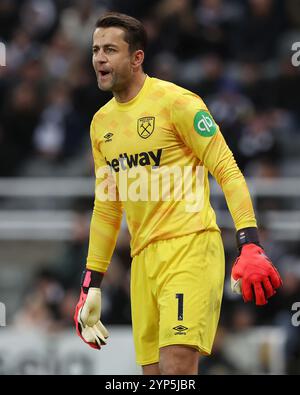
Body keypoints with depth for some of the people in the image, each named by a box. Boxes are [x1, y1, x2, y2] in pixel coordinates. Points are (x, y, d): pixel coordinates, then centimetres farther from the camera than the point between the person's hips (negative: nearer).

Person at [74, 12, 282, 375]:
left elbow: (228, 171, -8)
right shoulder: (101, 122, 15)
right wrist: (91, 284, 20)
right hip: (143, 256, 7)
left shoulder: (176, 101, -5)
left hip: (190, 246, -6)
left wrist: (250, 245, -19)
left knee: (177, 367, -19)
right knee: (153, 370, 0)